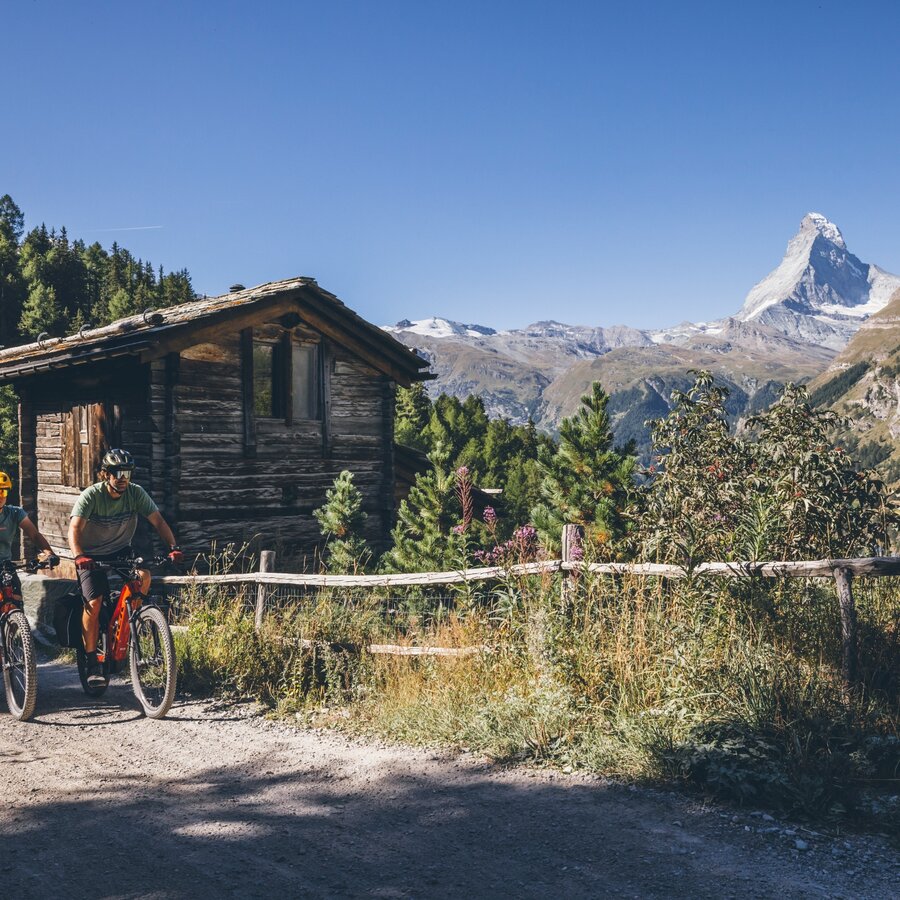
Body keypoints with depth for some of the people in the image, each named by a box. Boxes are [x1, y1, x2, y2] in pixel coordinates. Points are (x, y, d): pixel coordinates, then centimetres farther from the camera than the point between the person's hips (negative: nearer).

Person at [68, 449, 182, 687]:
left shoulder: (136, 493, -13)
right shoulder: (91, 495, -21)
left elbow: (158, 521, -16)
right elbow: (75, 528, -32)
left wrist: (173, 547, -32)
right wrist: (79, 556, -50)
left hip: (120, 552, 3)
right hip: (92, 556, -2)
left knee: (144, 576, -26)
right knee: (94, 603, -18)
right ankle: (92, 661, -5)